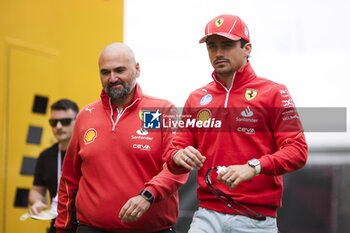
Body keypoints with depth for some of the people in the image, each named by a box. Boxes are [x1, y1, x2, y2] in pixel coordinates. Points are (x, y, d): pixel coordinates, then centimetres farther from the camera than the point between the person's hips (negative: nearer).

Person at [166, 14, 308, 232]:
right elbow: (177, 147, 15)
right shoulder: (197, 98, 15)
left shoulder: (273, 92, 2)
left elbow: (297, 151, -7)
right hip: (208, 215, 3)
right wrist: (179, 156, -9)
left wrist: (253, 167, -21)